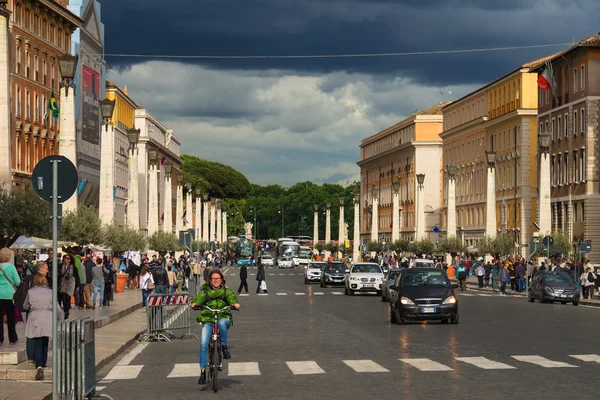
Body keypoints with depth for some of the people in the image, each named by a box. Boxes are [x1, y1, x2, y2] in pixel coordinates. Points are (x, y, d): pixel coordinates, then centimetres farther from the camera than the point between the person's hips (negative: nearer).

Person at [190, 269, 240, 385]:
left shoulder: (226, 291, 11)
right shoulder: (205, 291, 10)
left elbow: (231, 297, -8)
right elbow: (199, 297, -8)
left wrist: (235, 304, -31)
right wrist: (194, 303, -31)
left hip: (224, 318, -1)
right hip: (208, 320, 1)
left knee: (222, 323, -39)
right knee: (203, 344, -16)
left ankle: (224, 347, -18)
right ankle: (203, 372, -8)